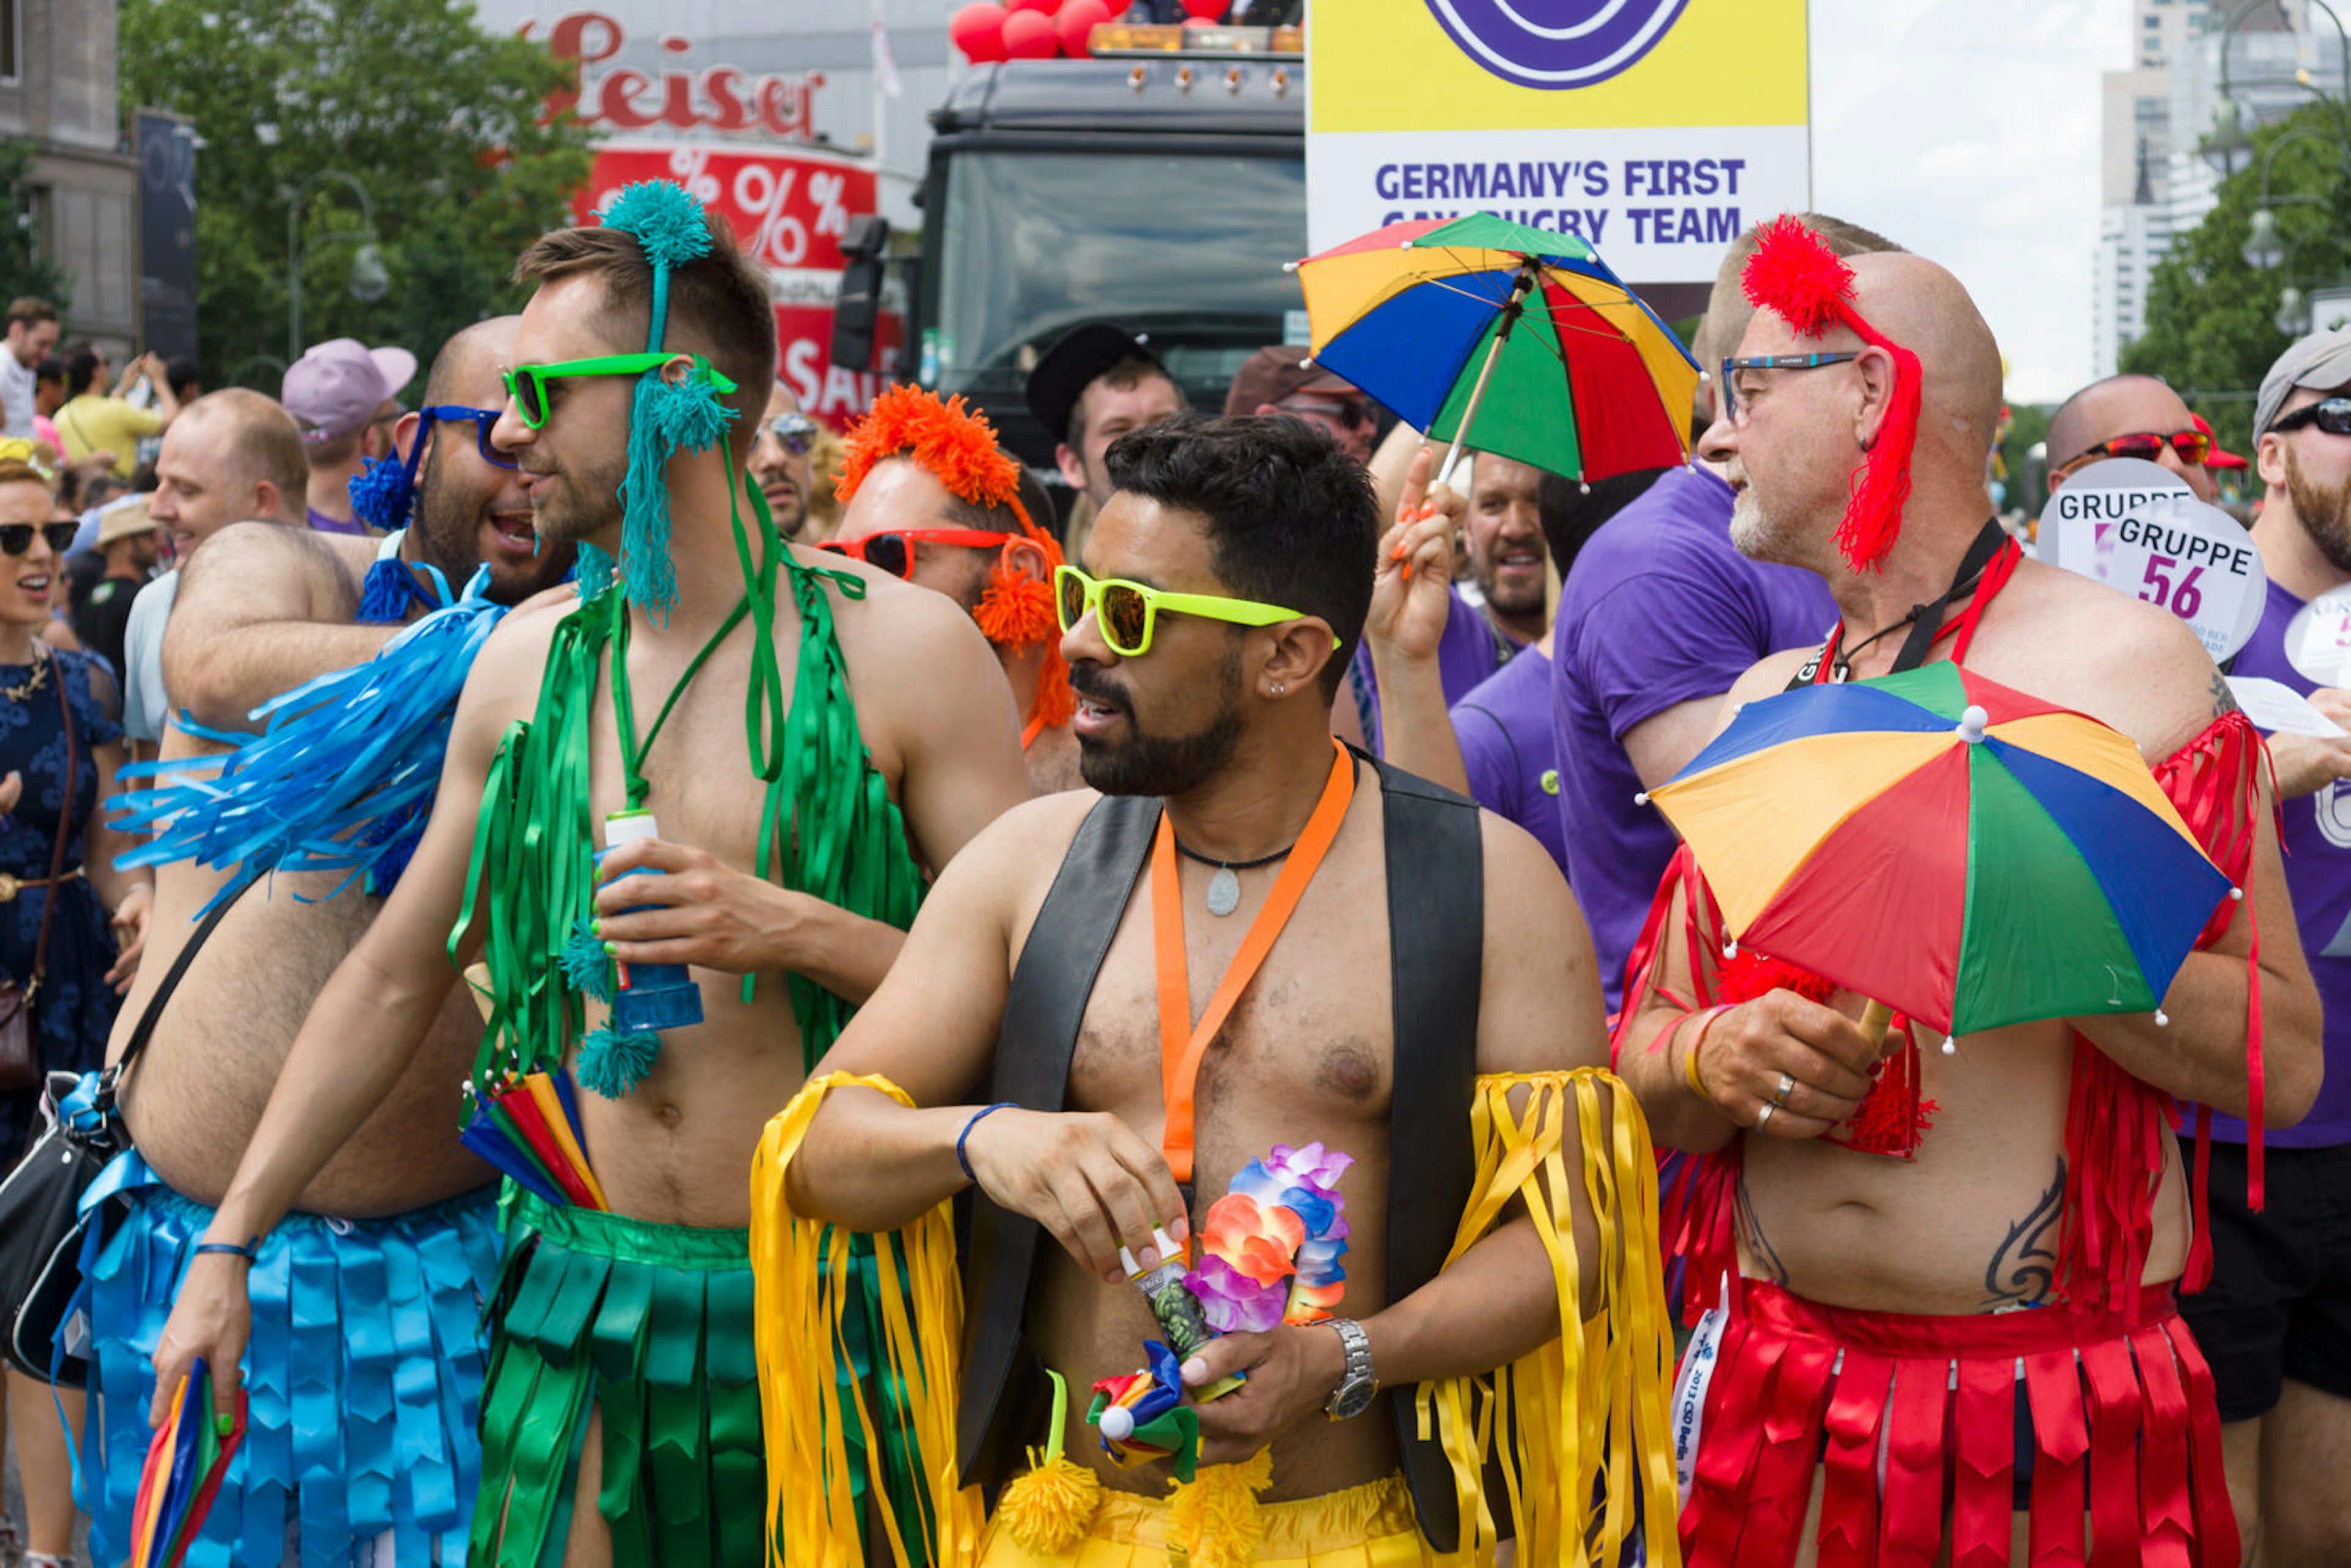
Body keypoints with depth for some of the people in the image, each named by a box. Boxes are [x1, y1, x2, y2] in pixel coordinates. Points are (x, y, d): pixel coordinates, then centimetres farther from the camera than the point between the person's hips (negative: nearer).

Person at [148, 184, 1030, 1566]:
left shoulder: (903, 649, -7)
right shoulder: (531, 657, 7)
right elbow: (394, 980, 15)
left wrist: (793, 930, -21)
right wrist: (230, 1245, 14)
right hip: (582, 1300, 4)